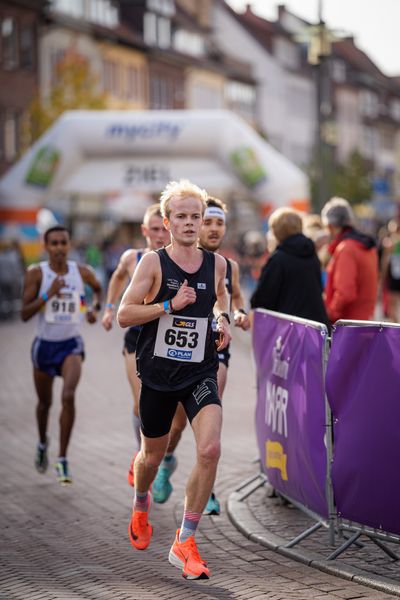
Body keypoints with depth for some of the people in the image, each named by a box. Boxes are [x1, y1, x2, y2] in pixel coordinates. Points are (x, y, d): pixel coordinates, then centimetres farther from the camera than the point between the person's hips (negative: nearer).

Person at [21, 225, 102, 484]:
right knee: (44, 402, 18)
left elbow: (98, 288, 19)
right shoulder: (36, 273, -11)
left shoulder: (82, 272, -5)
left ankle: (63, 460, -16)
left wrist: (96, 308, 0)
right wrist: (48, 294, -26)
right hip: (44, 344, 1)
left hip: (71, 345, 0)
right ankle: (43, 444, 49)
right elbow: (25, 314, -14)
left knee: (69, 397, -23)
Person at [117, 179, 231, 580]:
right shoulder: (153, 262, -8)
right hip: (158, 373, -1)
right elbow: (123, 315, -11)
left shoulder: (216, 263, 2)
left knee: (210, 449, -19)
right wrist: (170, 305, -19)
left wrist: (223, 317, 6)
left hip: (200, 373, 2)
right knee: (153, 455, 15)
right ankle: (141, 506, 51)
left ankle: (184, 543, -7)